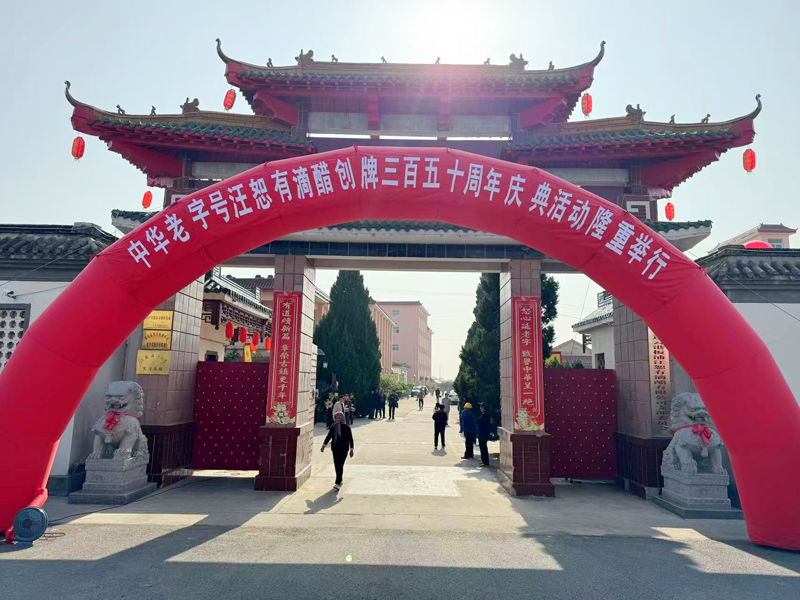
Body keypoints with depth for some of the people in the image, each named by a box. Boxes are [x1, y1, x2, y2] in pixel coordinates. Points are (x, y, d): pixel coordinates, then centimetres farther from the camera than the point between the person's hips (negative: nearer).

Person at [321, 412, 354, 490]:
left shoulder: (346, 427, -7)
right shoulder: (333, 427, 3)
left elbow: (350, 439, -2)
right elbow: (329, 436, 13)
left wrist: (351, 449, -3)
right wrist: (324, 445, 12)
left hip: (343, 449, -4)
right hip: (335, 448, 4)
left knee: (340, 465, -9)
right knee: (337, 465, 10)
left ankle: (338, 483, -9)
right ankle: (339, 480, 27)